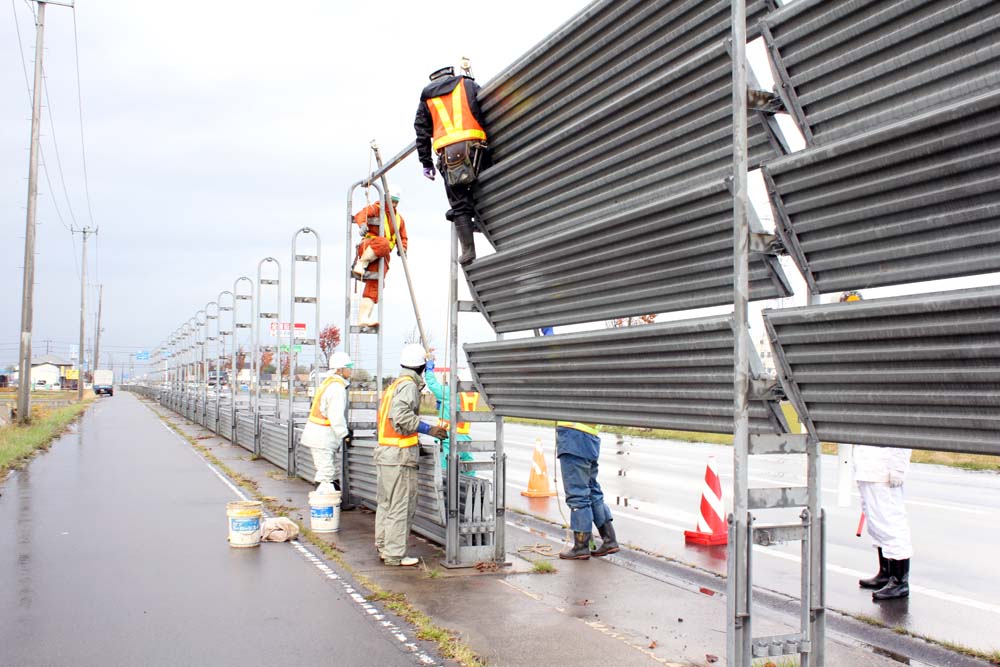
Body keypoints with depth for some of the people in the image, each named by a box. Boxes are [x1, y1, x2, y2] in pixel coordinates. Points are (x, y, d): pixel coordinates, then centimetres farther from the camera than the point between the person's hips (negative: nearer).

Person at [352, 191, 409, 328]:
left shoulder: (399, 219, 25)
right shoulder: (375, 209, 6)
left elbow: (403, 238, 29)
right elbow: (360, 215, -14)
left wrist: (402, 249, 4)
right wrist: (362, 224, -39)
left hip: (382, 256, 5)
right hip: (367, 248, -5)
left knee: (374, 286, -12)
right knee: (383, 242, -39)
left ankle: (363, 318, -22)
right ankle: (360, 265, -28)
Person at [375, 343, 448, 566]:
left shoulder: (394, 384, 16)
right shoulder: (409, 385, -11)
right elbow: (400, 415, -24)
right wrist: (428, 429, -21)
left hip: (384, 451, 10)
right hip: (400, 454, -10)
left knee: (385, 502, 18)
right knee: (401, 505, -3)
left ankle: (383, 546, 28)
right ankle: (394, 554, 1)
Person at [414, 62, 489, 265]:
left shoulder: (426, 98, 23)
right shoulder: (468, 85, 18)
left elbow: (422, 133, 18)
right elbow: (486, 112, 7)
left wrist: (426, 163, 20)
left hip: (447, 153, 2)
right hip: (473, 145, -1)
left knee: (459, 205, 2)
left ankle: (468, 250, -2)